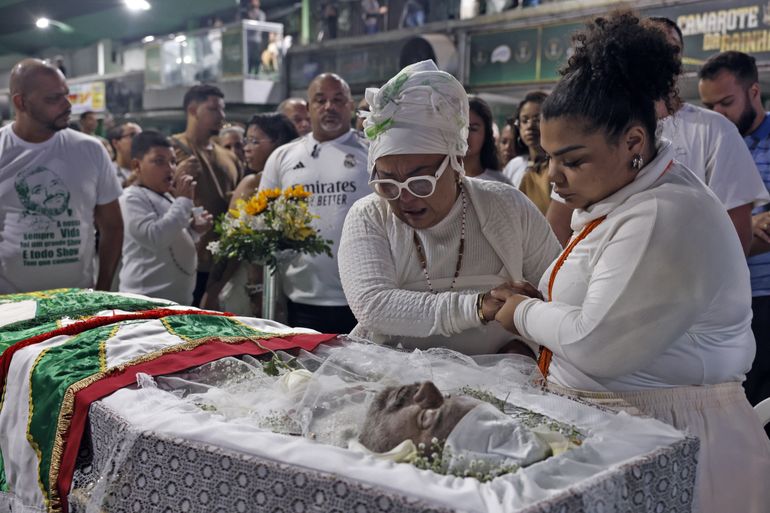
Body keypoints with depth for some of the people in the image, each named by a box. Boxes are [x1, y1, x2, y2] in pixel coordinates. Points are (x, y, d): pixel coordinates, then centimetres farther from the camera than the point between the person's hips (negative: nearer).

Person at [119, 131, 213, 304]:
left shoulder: (167, 197, 18)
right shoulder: (133, 199, -12)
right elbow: (154, 238, -27)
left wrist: (194, 229, 9)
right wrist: (184, 200, -19)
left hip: (179, 297, 10)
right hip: (148, 299, -10)